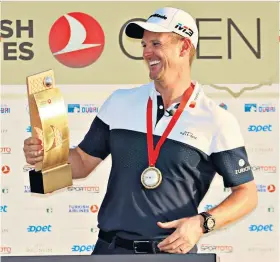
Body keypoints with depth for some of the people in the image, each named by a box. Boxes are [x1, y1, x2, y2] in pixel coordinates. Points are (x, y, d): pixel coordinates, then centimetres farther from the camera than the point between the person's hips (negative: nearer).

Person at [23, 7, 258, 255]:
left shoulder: (217, 121, -6)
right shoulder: (120, 102, 5)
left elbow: (247, 193, -2)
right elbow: (83, 161, 11)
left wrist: (202, 223, -17)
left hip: (172, 250, -3)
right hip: (110, 248, 3)